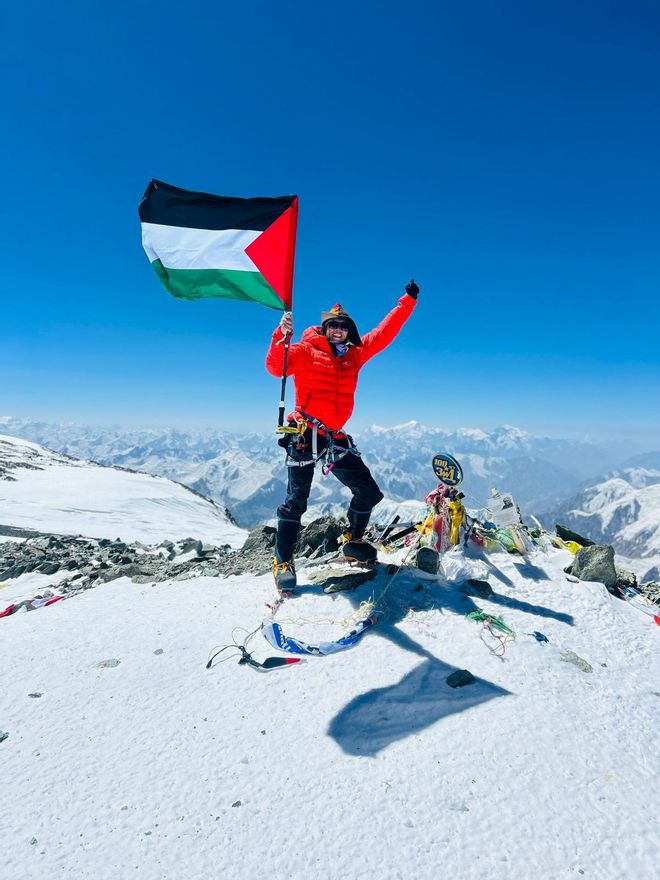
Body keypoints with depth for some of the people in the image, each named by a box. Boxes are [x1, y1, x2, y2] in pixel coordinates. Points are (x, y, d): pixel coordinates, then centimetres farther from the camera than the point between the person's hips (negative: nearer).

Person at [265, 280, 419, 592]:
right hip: (305, 435, -5)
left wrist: (407, 300, 19)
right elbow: (276, 367, -15)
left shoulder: (355, 354, 14)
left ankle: (353, 541, 32)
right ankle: (283, 561, 7)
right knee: (297, 499, -7)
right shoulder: (305, 351, 0)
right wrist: (282, 335, -30)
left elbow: (385, 333, 18)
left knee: (369, 493, 9)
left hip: (336, 438, 6)